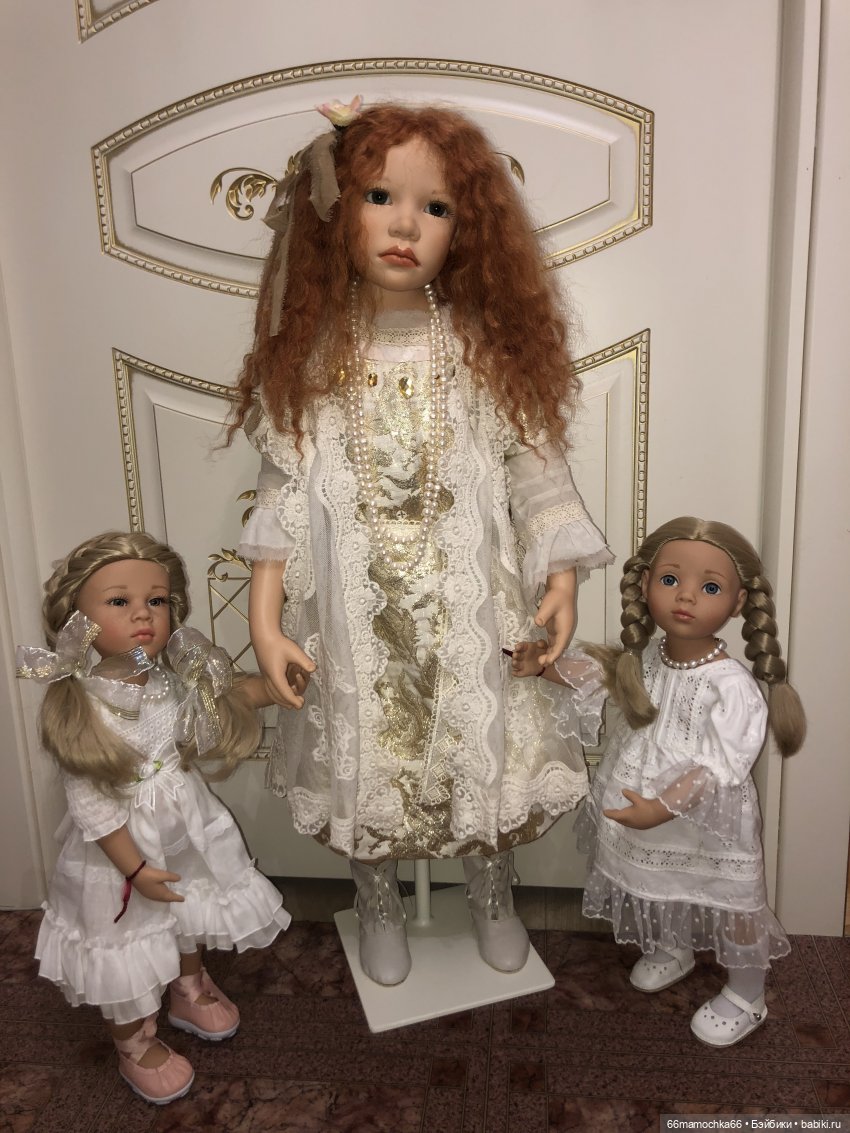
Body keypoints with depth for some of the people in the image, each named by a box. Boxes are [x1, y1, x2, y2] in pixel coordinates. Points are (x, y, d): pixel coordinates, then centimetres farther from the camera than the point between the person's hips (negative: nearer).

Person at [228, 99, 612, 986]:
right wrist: (263, 620, -8)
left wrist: (561, 580, -7)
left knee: (483, 747, 13)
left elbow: (536, 466, 0)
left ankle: (492, 897, 44)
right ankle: (378, 910, 43)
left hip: (471, 606, 0)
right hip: (356, 613, 0)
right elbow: (282, 491, -4)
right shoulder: (312, 356, -3)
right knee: (366, 756, 14)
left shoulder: (488, 350, -3)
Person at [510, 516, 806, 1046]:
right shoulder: (645, 656, -8)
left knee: (731, 907, 13)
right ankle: (672, 952, 57)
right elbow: (603, 667, 11)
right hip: (645, 822, 7)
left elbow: (719, 767, -30)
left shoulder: (731, 685, -28)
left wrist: (662, 807, -34)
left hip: (709, 828, -6)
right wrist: (546, 665, 0)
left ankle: (746, 998, 39)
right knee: (661, 897, 28)